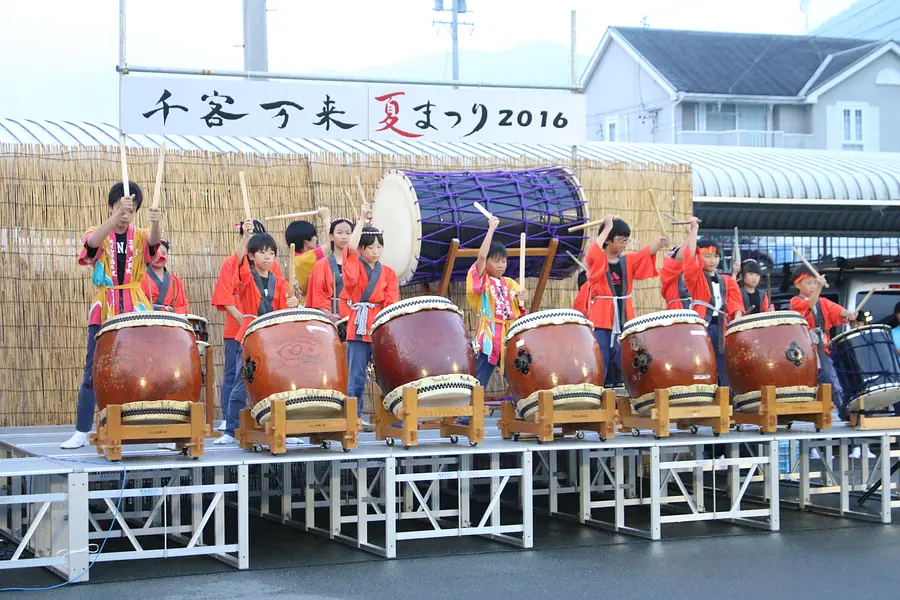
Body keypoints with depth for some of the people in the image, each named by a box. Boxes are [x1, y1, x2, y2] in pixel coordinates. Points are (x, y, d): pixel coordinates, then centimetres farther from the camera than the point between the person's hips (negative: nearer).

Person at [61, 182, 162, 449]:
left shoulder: (140, 236, 8)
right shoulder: (98, 234, 4)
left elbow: (153, 239, -17)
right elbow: (93, 242, -22)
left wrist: (156, 223, -42)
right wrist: (117, 215, -38)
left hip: (136, 311, 1)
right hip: (103, 312, -1)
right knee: (93, 373, 0)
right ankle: (81, 432, 8)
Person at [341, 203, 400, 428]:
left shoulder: (388, 273, 11)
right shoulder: (354, 267, 5)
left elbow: (391, 303, 2)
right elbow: (351, 247, -16)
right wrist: (362, 219, -14)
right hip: (358, 327, -2)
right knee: (356, 376, -3)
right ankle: (353, 417, 2)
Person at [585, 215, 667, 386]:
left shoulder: (628, 261, 10)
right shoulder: (596, 260, -2)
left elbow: (646, 253, -6)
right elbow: (593, 253, -25)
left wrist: (659, 243, -27)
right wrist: (607, 227, -19)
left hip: (623, 318, 5)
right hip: (601, 319, -5)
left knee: (621, 361, 6)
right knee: (600, 360, -8)